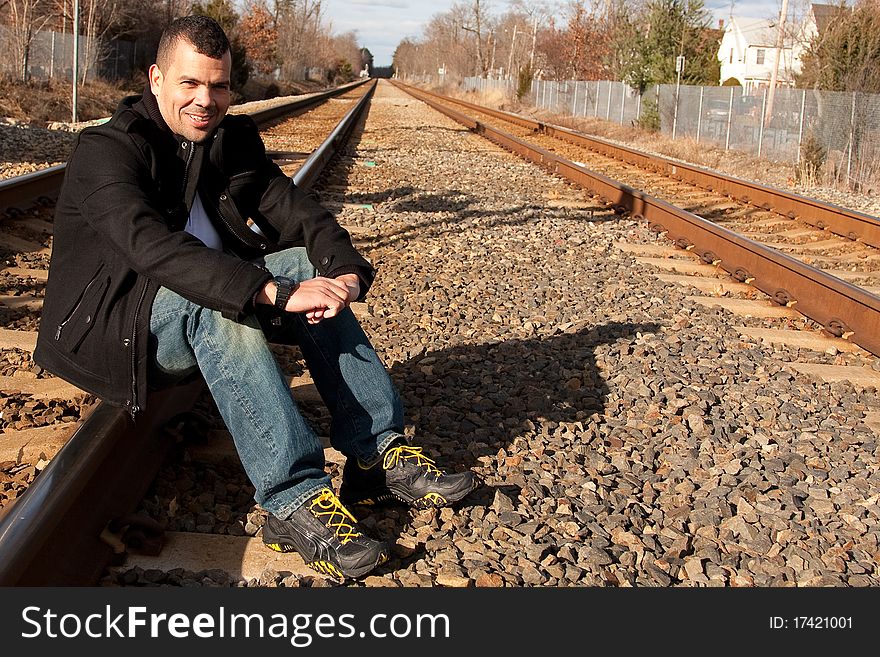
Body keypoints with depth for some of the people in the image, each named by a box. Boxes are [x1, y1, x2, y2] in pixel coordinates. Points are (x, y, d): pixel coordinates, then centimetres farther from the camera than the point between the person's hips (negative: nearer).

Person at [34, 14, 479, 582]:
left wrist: (346, 270, -27)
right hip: (115, 326, -6)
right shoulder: (106, 151, -17)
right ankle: (295, 500, -40)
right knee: (216, 301, -35)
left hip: (207, 313, 7)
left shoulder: (235, 140, 5)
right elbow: (154, 247, -35)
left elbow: (299, 212, -5)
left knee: (312, 267, -13)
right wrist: (278, 293, -44)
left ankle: (380, 455, -18)